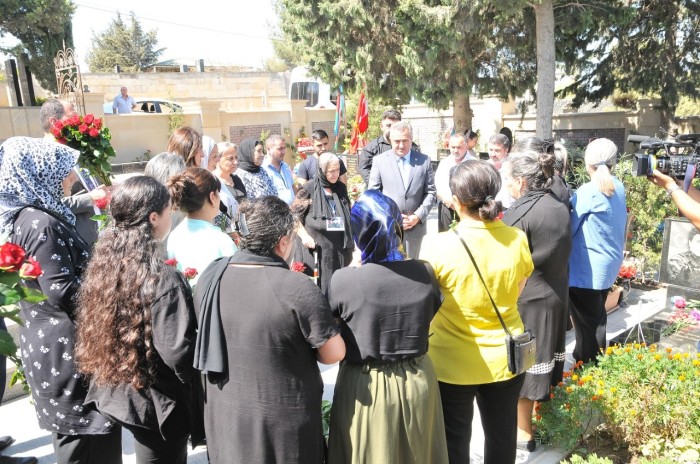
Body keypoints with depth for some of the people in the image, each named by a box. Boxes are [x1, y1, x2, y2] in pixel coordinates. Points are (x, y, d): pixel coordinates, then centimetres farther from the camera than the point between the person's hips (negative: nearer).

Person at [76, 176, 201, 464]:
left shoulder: (103, 265, -4)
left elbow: (92, 332, 6)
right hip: (157, 402, -7)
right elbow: (176, 353, -27)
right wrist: (195, 382, -6)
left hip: (115, 392, 7)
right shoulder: (163, 279, -27)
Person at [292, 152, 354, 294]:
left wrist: (351, 243, 13)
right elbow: (294, 216, -1)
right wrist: (304, 236, -14)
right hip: (316, 247, -4)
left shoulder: (341, 188, 10)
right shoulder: (309, 189, -5)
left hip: (340, 248, 4)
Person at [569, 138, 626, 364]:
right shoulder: (618, 188, 3)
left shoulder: (587, 192, -20)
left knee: (587, 322, 4)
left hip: (587, 269, -8)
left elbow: (569, 228, -14)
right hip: (609, 264, 8)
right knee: (596, 318, 22)